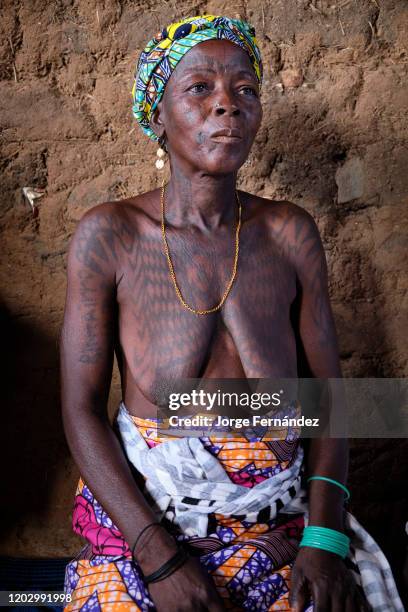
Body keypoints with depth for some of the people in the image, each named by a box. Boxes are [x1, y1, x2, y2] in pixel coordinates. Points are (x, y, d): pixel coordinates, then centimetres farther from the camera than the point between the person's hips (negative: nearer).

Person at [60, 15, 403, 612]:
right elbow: (82, 408, -7)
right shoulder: (109, 235, -8)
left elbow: (326, 385, 2)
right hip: (141, 509, -1)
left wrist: (324, 533, -10)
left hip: (281, 513, 2)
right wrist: (159, 556, -14)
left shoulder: (291, 233, -2)